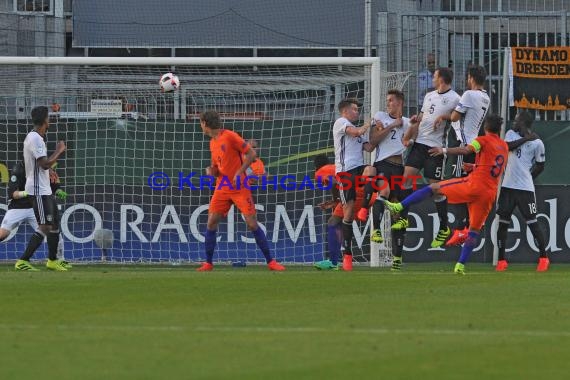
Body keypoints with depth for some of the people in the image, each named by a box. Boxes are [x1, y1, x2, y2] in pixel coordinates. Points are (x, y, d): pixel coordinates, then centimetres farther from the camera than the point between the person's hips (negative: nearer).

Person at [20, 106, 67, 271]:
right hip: (38, 190, -11)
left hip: (45, 189, 11)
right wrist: (59, 151, -11)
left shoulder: (36, 138, 16)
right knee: (45, 227, -13)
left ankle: (52, 260, 24)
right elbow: (45, 164, -23)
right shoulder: (35, 139, -17)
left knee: (55, 223, 16)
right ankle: (23, 261, -15)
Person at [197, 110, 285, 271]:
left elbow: (251, 153, -11)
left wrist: (240, 172, -19)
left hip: (239, 187, -6)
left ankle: (270, 262, -3)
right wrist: (211, 171, -3)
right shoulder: (212, 143, 13)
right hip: (222, 188, 7)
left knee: (252, 224, -9)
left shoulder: (230, 137, -9)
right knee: (211, 223, -4)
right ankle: (208, 263, 5)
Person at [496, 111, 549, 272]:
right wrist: (525, 138, -15)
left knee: (532, 223, -5)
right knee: (502, 223, 3)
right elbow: (507, 146, -12)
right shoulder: (511, 134, 8)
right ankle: (501, 260, 9)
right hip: (507, 186, 4)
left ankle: (544, 258, 5)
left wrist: (528, 177, 2)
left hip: (526, 188, -4)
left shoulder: (537, 143, -2)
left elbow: (540, 166, 6)